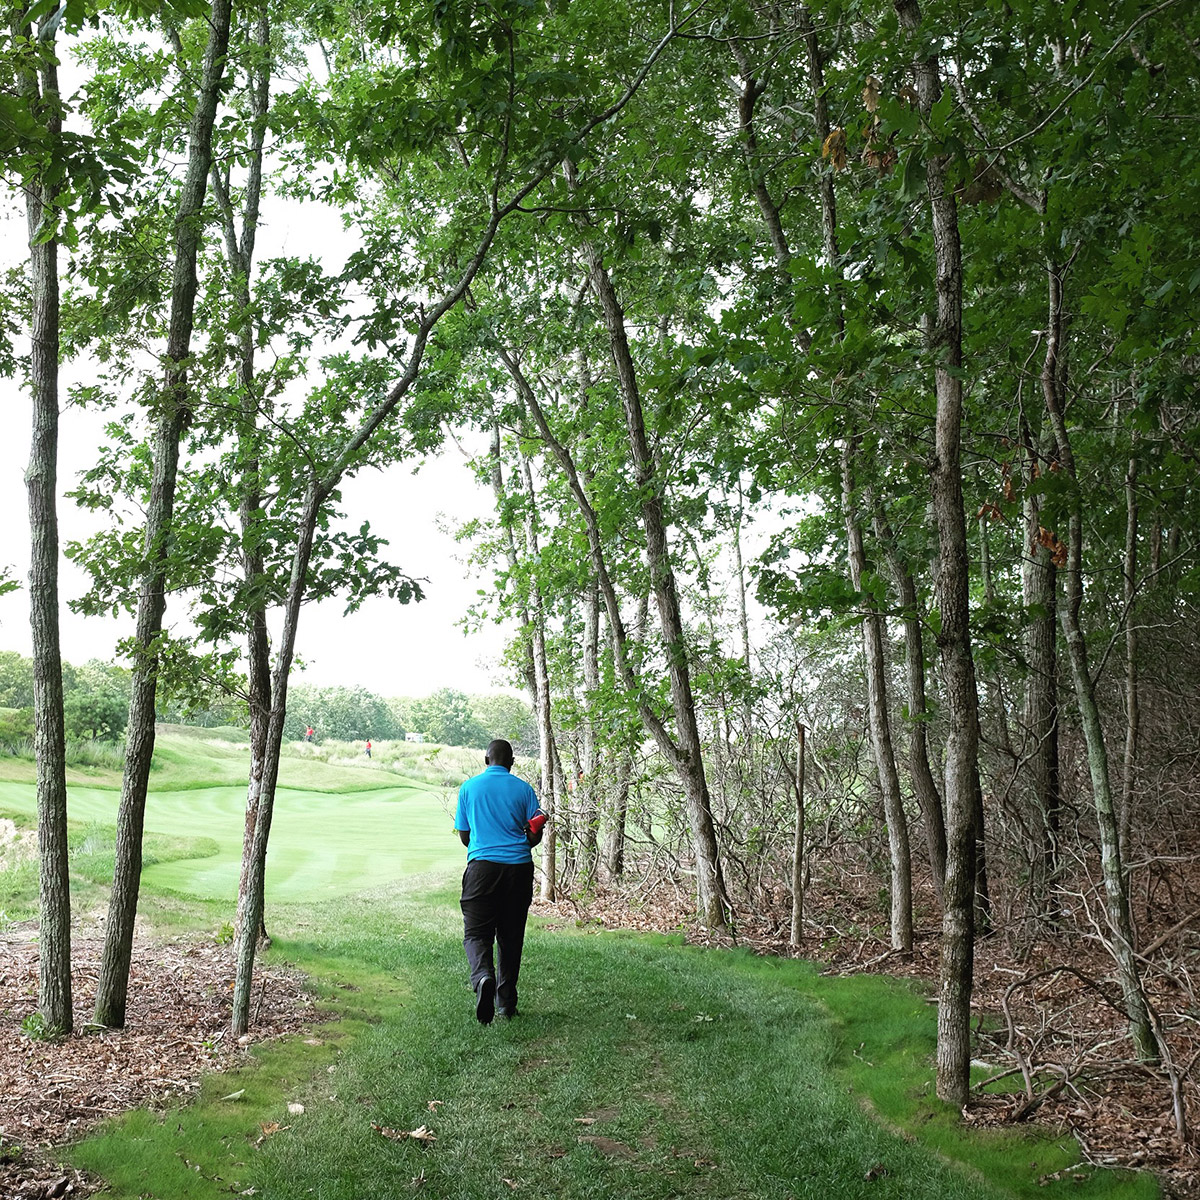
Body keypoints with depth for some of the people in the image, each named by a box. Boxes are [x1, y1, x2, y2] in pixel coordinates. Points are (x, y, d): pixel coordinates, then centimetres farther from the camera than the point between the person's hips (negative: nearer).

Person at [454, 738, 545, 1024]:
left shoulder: (469, 787, 5)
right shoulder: (524, 789, 5)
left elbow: (464, 836, 10)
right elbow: (535, 834, 5)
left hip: (482, 866, -2)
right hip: (519, 866, 2)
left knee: (476, 931, 0)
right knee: (511, 935, 12)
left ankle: (483, 976, -29)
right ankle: (506, 1001, 16)